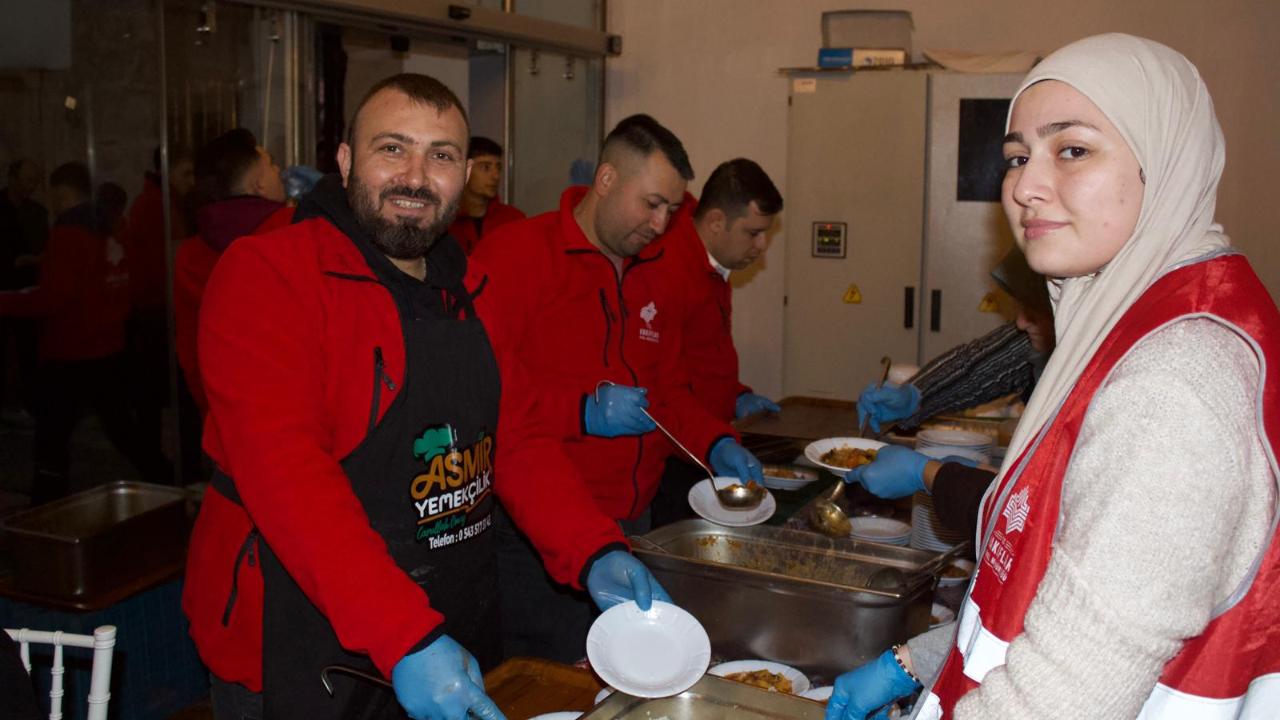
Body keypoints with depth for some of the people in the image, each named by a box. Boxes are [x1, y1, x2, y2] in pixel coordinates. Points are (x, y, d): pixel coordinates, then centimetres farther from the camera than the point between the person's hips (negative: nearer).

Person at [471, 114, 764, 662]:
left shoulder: (659, 278, 14)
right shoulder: (513, 255, -10)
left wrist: (717, 446, 6)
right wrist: (582, 413, -23)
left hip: (631, 528, 7)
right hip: (535, 535, -7)